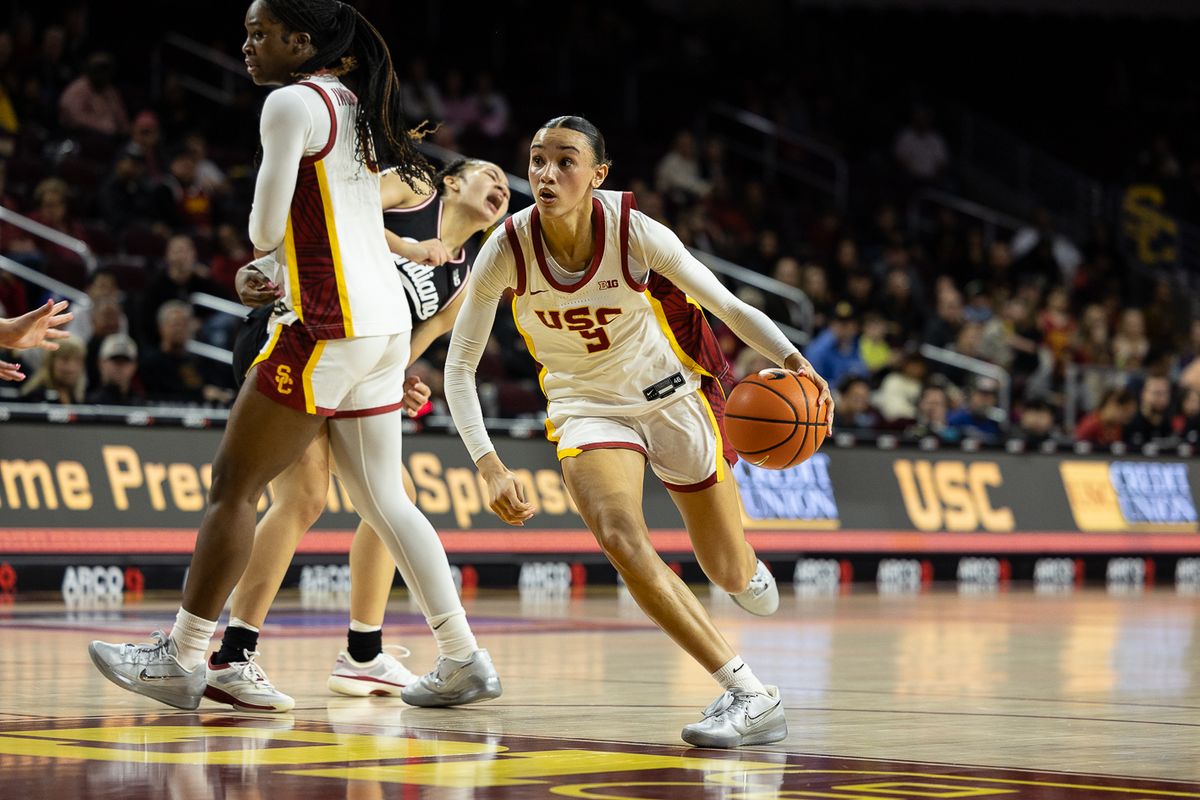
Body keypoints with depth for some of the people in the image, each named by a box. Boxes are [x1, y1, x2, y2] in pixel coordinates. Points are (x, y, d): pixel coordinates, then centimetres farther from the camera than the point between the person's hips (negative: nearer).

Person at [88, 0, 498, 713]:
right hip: (386, 319, 9)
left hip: (328, 325, -9)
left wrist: (268, 253, 8)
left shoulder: (292, 102, -9)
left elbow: (266, 229, -13)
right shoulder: (354, 104, 17)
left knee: (234, 485, -2)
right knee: (381, 498, 12)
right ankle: (463, 660, 9)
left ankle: (183, 659, 2)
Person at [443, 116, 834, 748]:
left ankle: (750, 572, 50)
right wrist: (490, 467, -26)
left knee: (729, 573, 8)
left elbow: (729, 307, -14)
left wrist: (791, 360, -32)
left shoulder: (636, 233, -24)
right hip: (587, 406, 0)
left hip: (671, 395, 0)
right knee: (619, 538, -28)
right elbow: (459, 366, -15)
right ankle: (749, 695, -22)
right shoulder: (508, 249, -21)